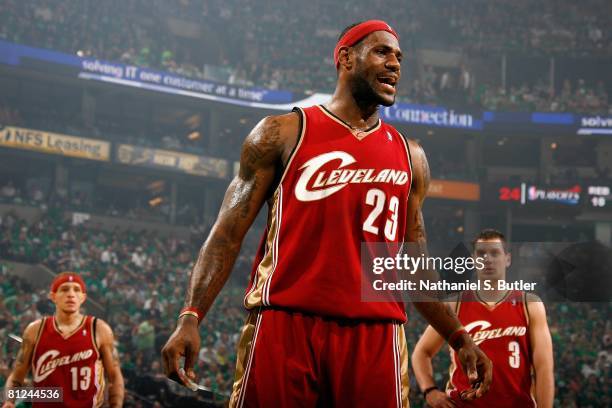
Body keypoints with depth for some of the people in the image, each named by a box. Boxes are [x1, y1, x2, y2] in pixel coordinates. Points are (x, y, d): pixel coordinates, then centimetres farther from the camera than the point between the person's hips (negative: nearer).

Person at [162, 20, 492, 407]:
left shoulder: (410, 156, 18)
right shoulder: (284, 133, 6)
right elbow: (228, 234, 2)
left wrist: (460, 339, 14)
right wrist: (191, 318, -9)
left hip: (375, 334, 3)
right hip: (285, 321, -3)